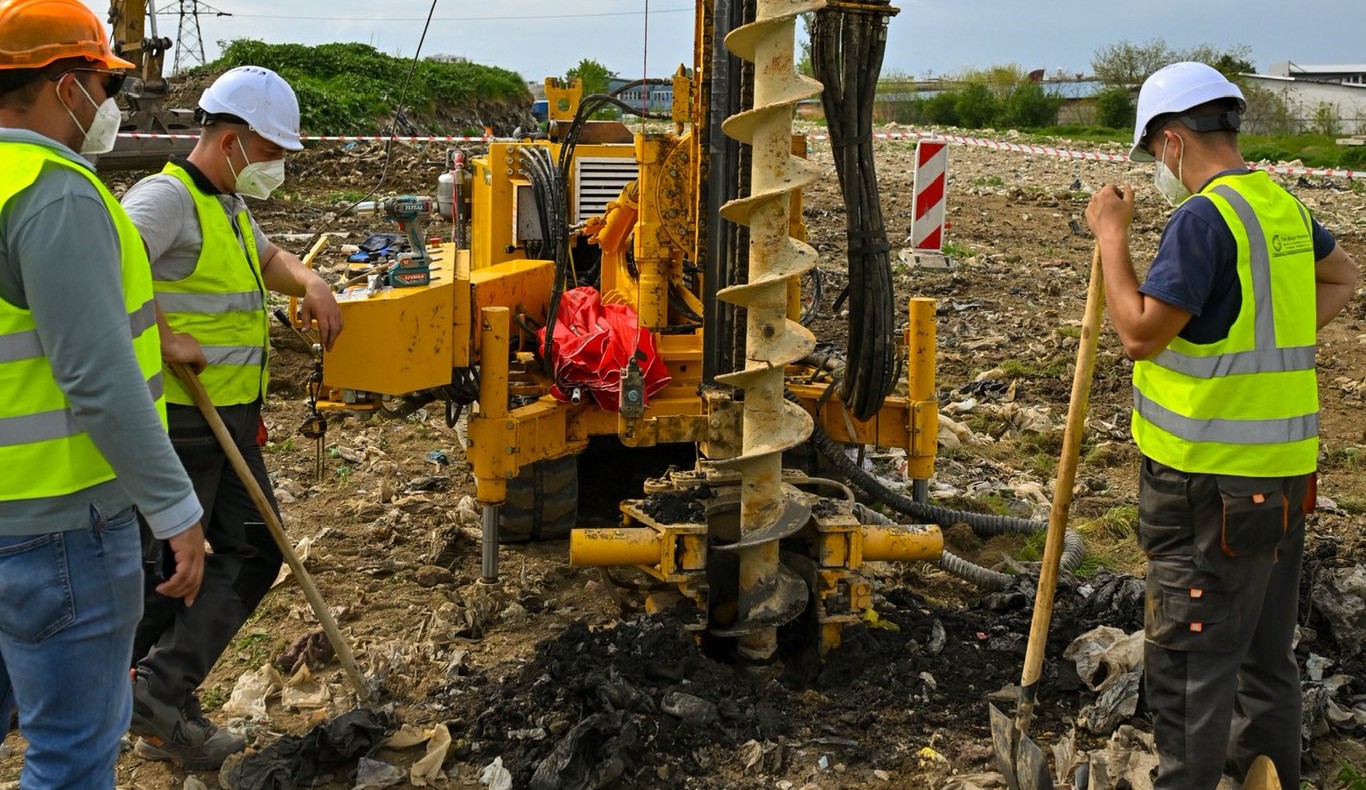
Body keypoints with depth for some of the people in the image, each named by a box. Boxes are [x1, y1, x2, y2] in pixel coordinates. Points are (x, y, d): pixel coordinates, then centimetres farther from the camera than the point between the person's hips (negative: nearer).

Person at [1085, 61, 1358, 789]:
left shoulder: (1202, 217, -18)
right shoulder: (1283, 205, 10)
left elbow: (1141, 333, -19)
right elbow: (1342, 277, 28)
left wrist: (1110, 235, -10)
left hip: (1214, 477, -9)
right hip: (1282, 464, 9)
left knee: (1189, 654, 0)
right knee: (1265, 645, 20)